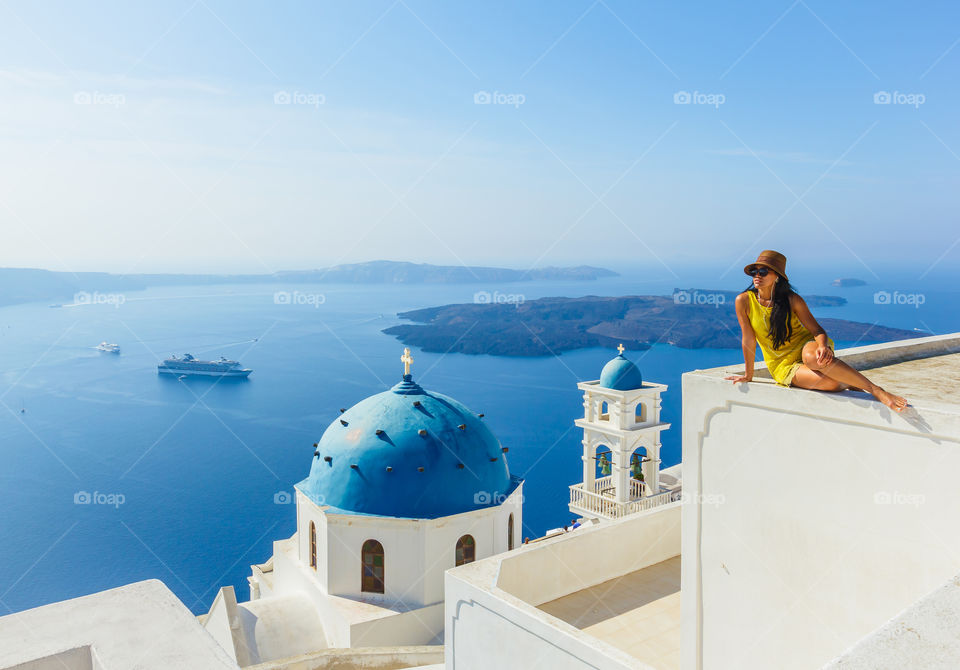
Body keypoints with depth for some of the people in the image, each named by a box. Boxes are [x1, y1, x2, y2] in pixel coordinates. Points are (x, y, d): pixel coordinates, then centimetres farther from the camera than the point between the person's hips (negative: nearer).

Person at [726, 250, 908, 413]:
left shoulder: (792, 300, -8)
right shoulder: (744, 301, -11)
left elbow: (817, 330, -7)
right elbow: (748, 339, -7)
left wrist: (823, 346, -29)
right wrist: (748, 375, -3)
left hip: (805, 346, 0)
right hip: (783, 365, 0)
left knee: (812, 356, -39)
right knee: (829, 383, -31)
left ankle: (876, 390, -26)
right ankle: (850, 383, 4)